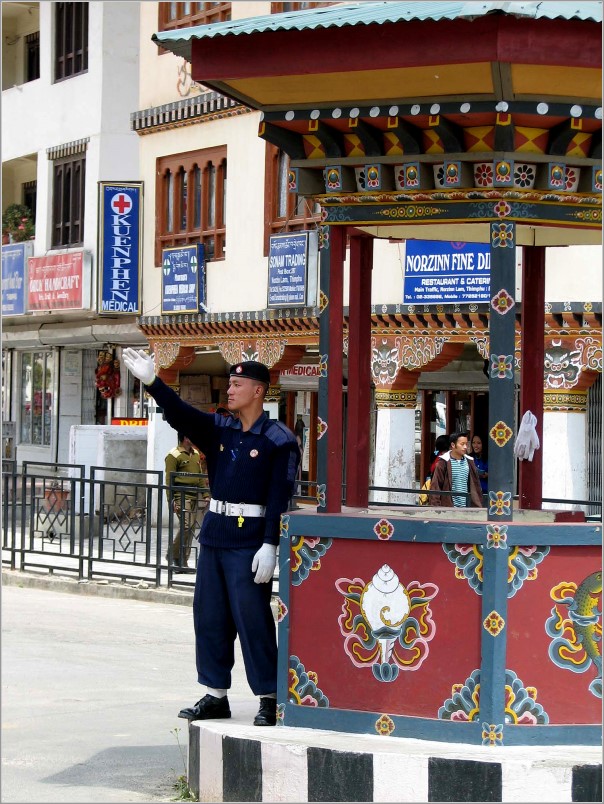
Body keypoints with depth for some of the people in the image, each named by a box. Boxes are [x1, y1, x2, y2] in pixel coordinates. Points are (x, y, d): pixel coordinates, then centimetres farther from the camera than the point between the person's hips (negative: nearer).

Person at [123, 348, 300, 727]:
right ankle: (216, 695, 18)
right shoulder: (219, 429, 10)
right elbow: (182, 414, -1)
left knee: (252, 619, -6)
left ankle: (270, 699, 1)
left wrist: (270, 545, -19)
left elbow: (279, 497, -13)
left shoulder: (279, 439, -8)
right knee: (209, 616, 10)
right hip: (214, 534, 7)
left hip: (250, 541, -7)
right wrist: (153, 382, -14)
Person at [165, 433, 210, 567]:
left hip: (195, 495, 7)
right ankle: (175, 555, 0)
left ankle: (183, 561, 10)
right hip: (182, 496, -7)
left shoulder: (196, 454, 17)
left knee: (191, 527, 5)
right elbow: (169, 480, -8)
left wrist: (206, 494, 15)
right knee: (187, 526, -14)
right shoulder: (174, 455, -6)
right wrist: (171, 500, -14)